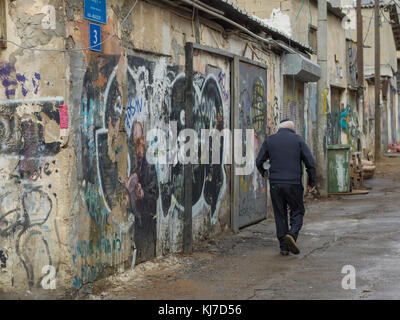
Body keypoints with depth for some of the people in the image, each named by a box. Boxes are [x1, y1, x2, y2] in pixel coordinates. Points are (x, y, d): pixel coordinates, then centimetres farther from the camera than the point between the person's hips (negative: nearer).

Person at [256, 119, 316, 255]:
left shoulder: (269, 140, 7)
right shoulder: (298, 139, 4)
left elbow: (259, 161, 7)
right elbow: (310, 162, -1)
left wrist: (263, 173, 28)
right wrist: (312, 182, 9)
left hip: (275, 184, 2)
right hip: (294, 183, -2)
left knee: (280, 215, 10)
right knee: (297, 211, 10)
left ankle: (284, 247, 8)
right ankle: (292, 235, -15)